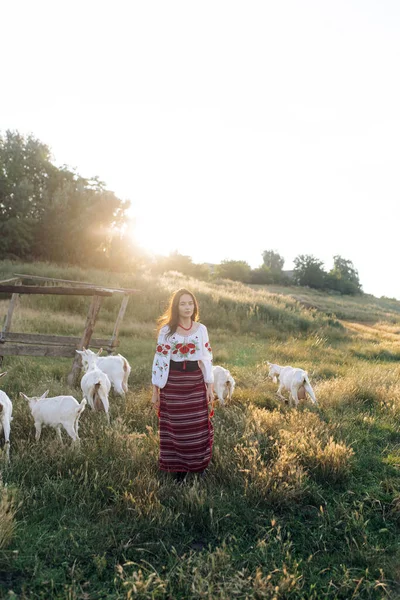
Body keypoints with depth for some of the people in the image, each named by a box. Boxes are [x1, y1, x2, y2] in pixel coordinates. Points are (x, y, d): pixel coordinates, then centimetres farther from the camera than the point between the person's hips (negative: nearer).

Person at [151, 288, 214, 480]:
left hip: (196, 382, 2)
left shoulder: (201, 329, 1)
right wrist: (155, 391, -2)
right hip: (173, 383, -2)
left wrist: (210, 387, 4)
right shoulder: (166, 330, -5)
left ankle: (198, 464, 33)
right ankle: (179, 466, 28)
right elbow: (160, 360, -3)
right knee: (175, 426, 9)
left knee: (198, 425, 12)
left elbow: (207, 359, 5)